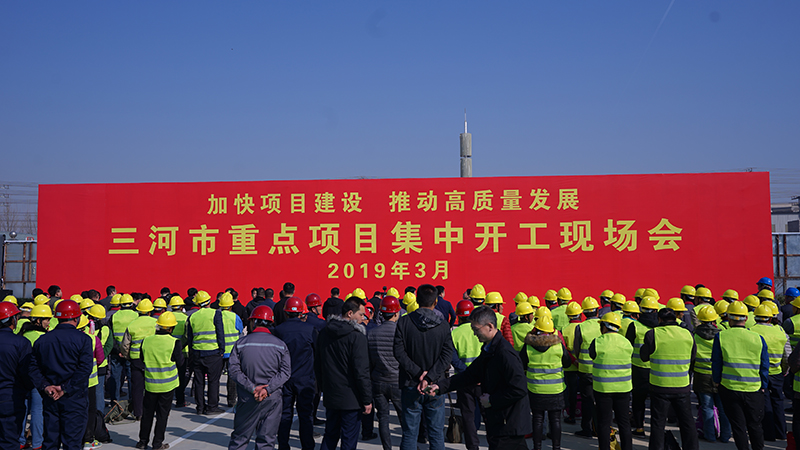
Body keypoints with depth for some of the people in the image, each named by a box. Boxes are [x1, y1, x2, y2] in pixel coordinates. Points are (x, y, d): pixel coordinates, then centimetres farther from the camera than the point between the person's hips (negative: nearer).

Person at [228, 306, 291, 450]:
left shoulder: (241, 343, -1)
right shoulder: (280, 345, 0)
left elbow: (235, 371, -7)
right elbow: (285, 372, -7)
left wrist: (252, 388, -9)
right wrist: (268, 389, -12)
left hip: (247, 399, 0)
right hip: (272, 400, 0)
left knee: (239, 438, 12)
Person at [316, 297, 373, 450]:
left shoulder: (324, 332, 5)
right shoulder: (356, 336, -17)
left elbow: (317, 365, 14)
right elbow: (361, 371, -18)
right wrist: (367, 399, -12)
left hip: (330, 396, 7)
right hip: (351, 397, -6)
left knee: (330, 435, 19)